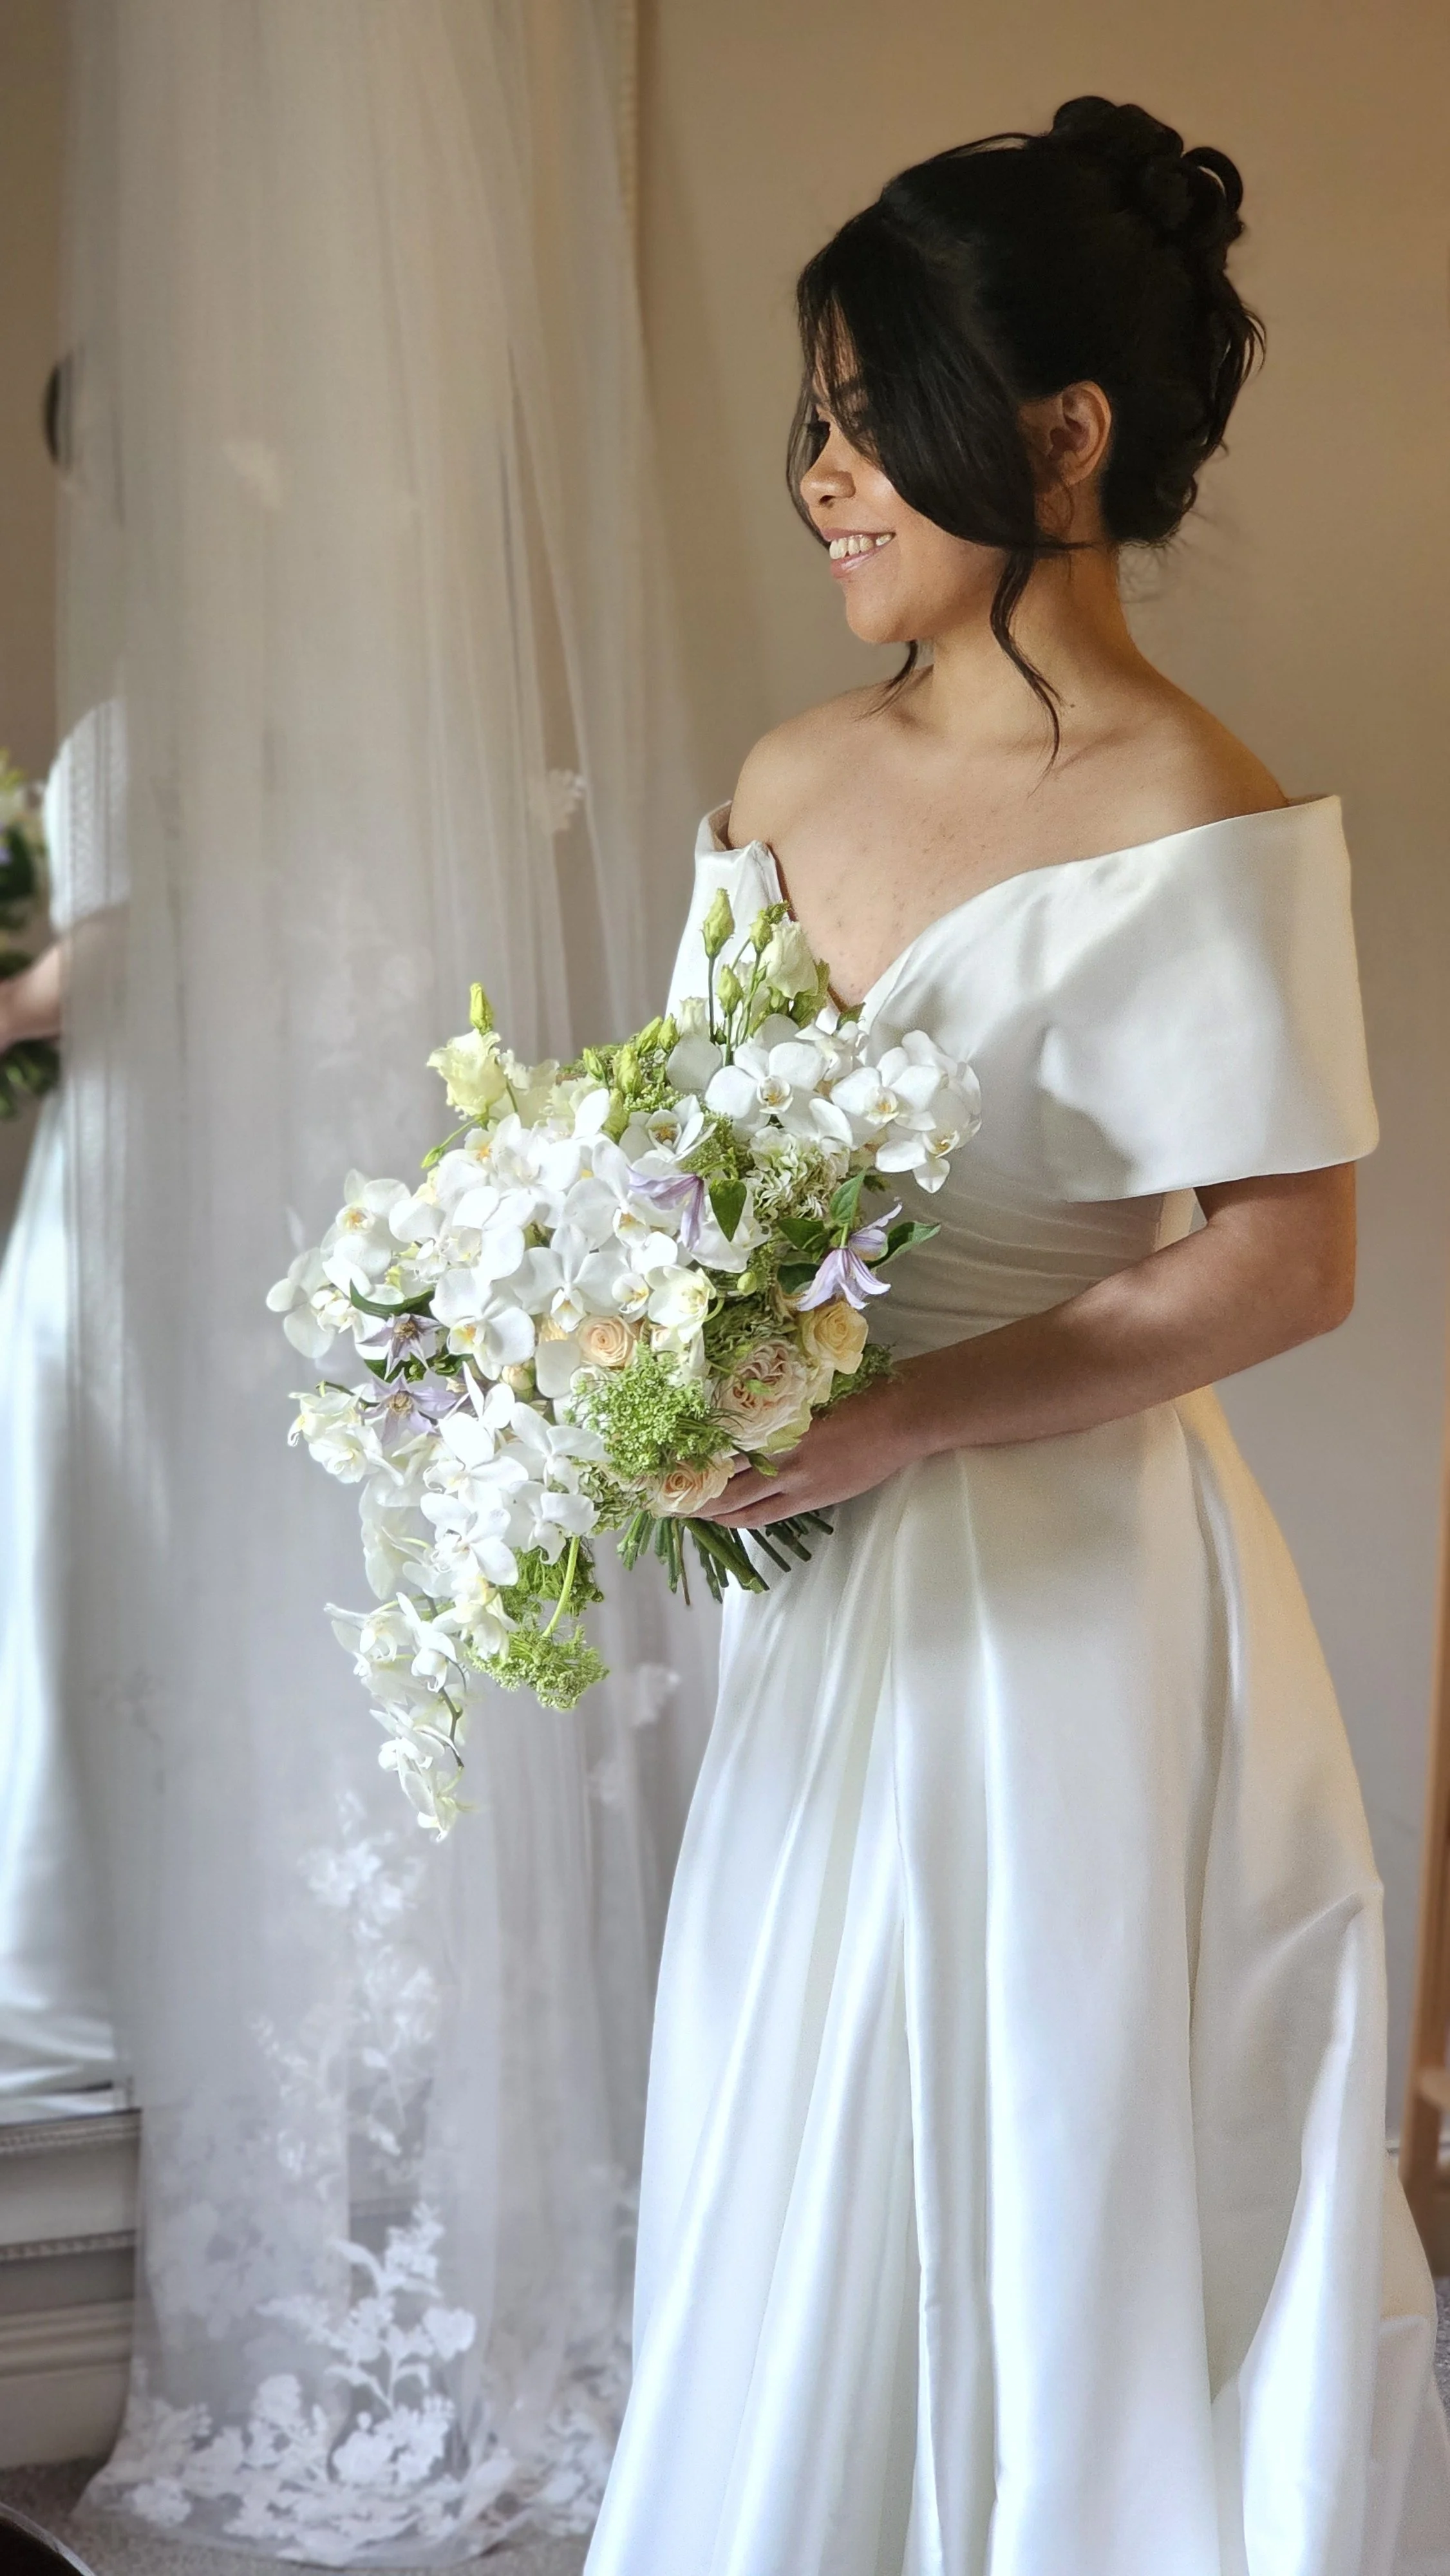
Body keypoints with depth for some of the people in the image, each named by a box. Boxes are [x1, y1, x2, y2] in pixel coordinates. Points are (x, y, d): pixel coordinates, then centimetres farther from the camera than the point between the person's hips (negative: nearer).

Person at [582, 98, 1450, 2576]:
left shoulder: (1190, 822, -15)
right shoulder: (791, 781, 6)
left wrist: (886, 1420, -22)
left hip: (1070, 1602, -7)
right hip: (823, 1613, 7)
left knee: (1062, 2226, 8)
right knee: (795, 2222, 17)